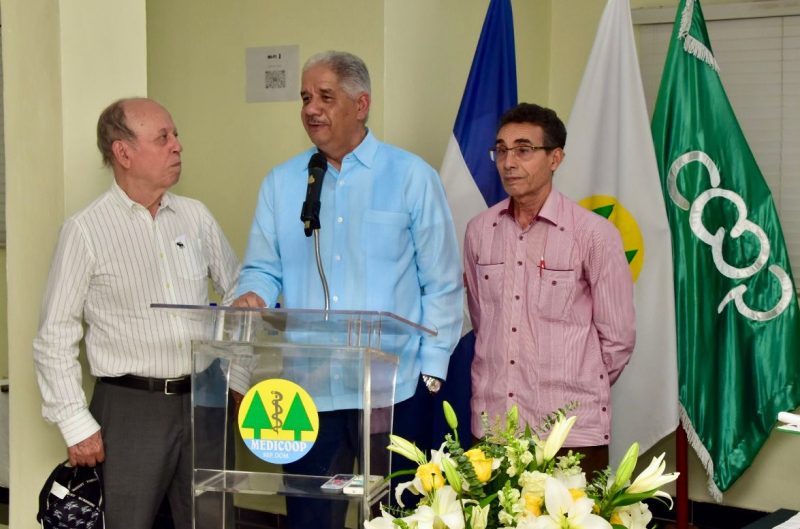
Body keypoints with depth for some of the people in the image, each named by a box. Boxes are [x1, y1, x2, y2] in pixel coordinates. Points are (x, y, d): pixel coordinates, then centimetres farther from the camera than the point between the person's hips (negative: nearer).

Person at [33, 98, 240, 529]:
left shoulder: (196, 217, 6)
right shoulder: (86, 230, -6)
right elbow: (55, 339, -5)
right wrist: (76, 424, -8)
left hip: (203, 401, 4)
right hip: (130, 407, -4)